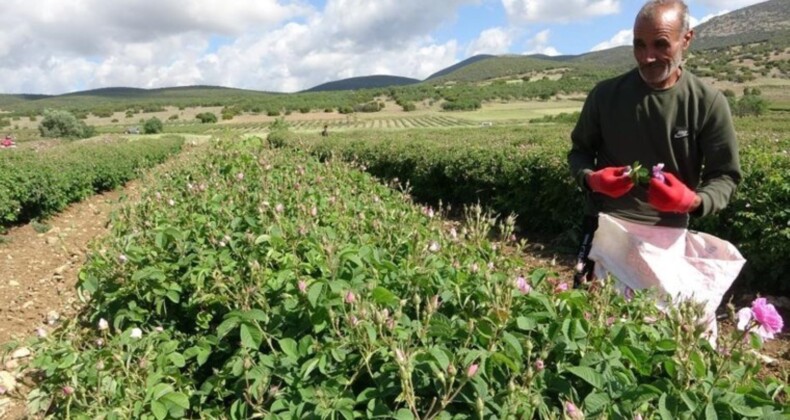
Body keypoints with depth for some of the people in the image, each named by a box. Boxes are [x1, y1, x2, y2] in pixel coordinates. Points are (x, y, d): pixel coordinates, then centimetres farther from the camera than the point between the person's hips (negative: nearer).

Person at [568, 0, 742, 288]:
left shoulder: (708, 103, -7)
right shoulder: (605, 94, -4)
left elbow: (725, 176, -3)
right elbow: (579, 151, 6)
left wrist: (694, 201, -25)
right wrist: (591, 178, -16)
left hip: (668, 233, 0)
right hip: (604, 225, 0)